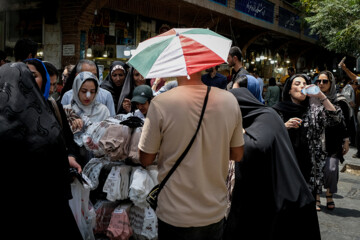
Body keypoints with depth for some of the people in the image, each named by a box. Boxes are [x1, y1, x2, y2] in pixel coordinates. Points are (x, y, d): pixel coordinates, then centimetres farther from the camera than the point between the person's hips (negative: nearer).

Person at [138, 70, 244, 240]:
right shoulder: (229, 100, -8)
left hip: (175, 216, -3)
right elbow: (237, 155, 3)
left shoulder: (160, 103, -19)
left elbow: (146, 160, -9)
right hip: (216, 213, 3)